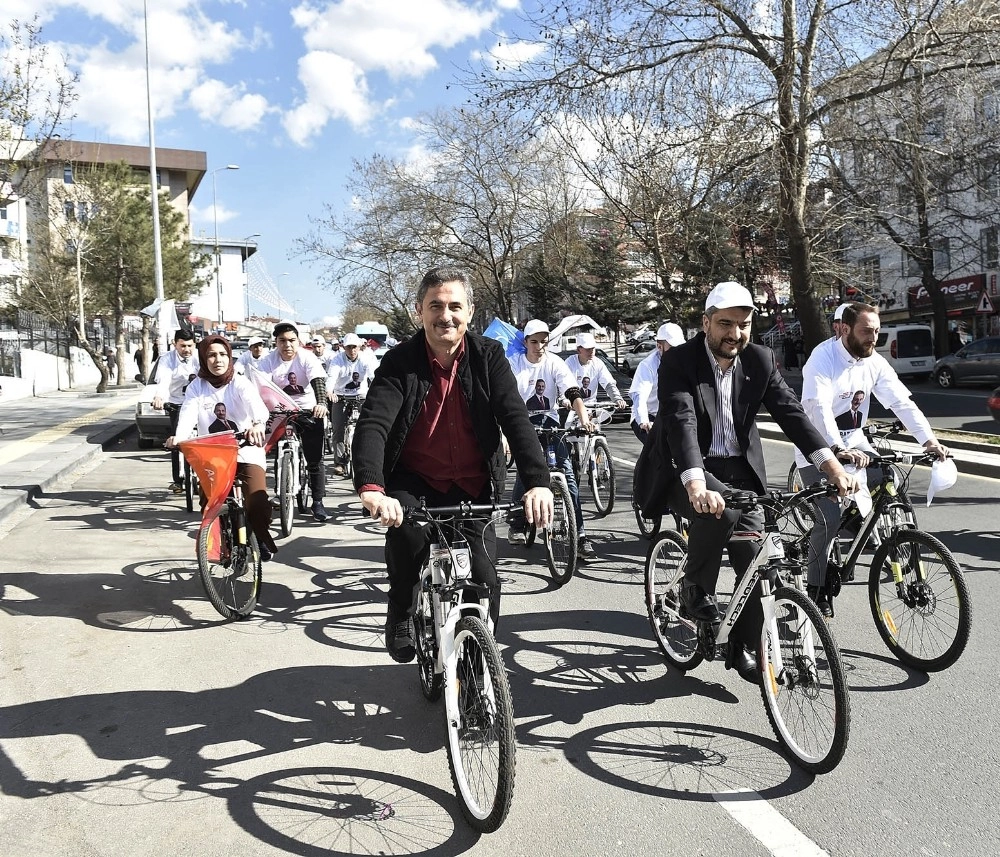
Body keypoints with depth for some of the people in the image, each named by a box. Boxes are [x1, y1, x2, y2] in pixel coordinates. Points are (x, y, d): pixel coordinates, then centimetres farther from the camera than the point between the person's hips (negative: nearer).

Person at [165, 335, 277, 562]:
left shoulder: (241, 383, -4)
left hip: (246, 452, -2)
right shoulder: (196, 387, 4)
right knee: (209, 505, -12)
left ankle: (263, 537, 11)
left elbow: (256, 405, -24)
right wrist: (178, 437, -36)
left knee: (258, 503, -18)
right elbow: (188, 414, -14)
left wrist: (258, 424, -48)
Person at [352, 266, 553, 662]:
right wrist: (371, 487, -42)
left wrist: (538, 481, -33)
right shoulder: (399, 362, -11)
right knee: (407, 532, -30)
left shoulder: (488, 356, -7)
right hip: (415, 482, -1)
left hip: (473, 486, 1)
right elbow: (373, 424, -24)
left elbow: (515, 418, -17)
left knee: (485, 580, -8)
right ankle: (401, 616, 0)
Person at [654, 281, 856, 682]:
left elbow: (790, 412, -10)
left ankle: (742, 648, 17)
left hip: (740, 471, 5)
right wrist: (696, 486, -46)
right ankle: (696, 588, -8)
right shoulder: (678, 361, -16)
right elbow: (681, 422, -30)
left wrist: (832, 465, -25)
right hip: (686, 472, -4)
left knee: (754, 558, -4)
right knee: (721, 510, -34)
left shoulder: (761, 360, -1)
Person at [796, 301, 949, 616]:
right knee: (830, 519, -17)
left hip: (853, 443, 6)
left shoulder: (874, 362, 0)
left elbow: (901, 401, -6)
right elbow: (818, 407, -32)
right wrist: (838, 450, -46)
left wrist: (929, 440, -20)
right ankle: (816, 588, 0)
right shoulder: (823, 358, -19)